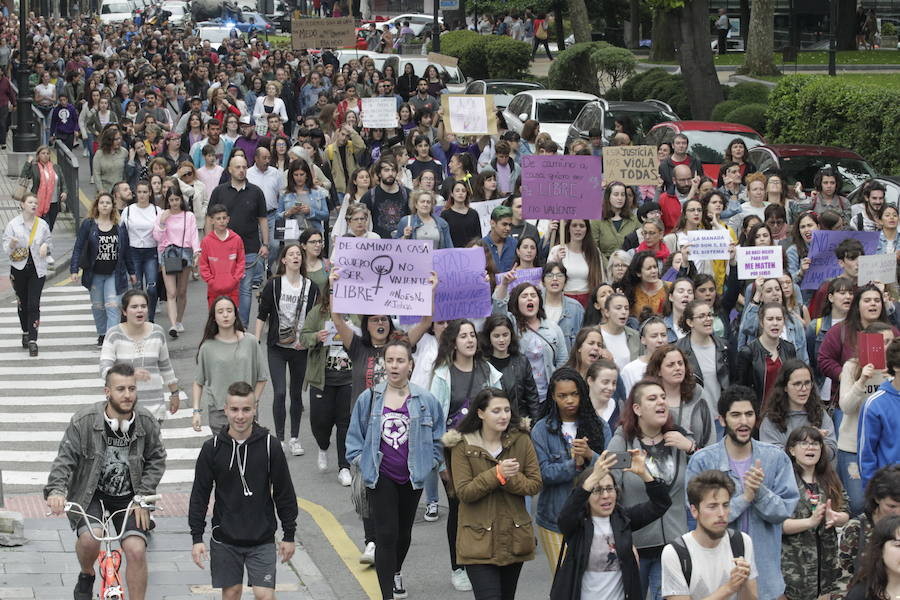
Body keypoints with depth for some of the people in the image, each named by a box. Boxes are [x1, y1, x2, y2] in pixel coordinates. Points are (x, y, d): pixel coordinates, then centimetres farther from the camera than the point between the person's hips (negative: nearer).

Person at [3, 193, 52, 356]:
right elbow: (6, 247, -2)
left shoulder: (42, 224, 4)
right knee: (22, 303, 11)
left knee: (34, 305, -10)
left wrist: (46, 246, -8)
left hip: (37, 269, 0)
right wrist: (12, 244, -25)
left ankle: (33, 340, -13)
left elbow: (49, 240, 15)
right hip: (19, 268, 0)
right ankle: (25, 333, 32)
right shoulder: (13, 224, -1)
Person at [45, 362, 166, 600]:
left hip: (128, 497, 2)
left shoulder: (146, 422, -9)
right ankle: (87, 576, 8)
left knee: (136, 550, -16)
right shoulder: (84, 420, -17)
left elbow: (156, 460, 3)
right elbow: (65, 459, -13)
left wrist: (143, 496, -8)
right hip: (90, 495, -2)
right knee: (89, 538, -28)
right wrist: (56, 490, -30)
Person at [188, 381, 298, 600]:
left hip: (261, 539, -1)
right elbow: (199, 495, 2)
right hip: (224, 539, 1)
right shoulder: (212, 448, -4)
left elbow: (284, 493, 2)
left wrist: (289, 535, 4)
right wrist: (197, 537, -2)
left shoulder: (269, 446, -6)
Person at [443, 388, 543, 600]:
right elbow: (464, 492, -13)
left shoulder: (521, 441, 1)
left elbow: (535, 485, -1)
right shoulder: (463, 446, -7)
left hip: (514, 537, 4)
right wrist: (497, 474, -22)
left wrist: (509, 479, -18)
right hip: (479, 540, -4)